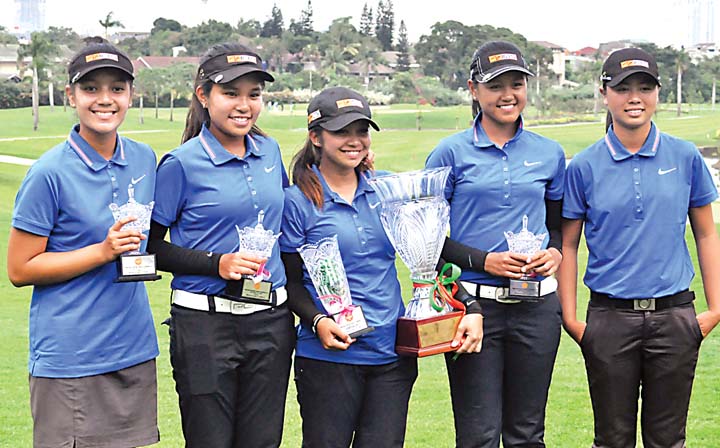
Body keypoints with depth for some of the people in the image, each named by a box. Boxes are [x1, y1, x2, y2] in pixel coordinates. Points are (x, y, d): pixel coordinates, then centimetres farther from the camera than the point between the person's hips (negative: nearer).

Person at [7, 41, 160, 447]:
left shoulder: (144, 159, 6)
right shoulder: (51, 173, -12)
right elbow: (19, 270, -10)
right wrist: (103, 251, -17)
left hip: (134, 348, 6)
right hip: (70, 357, -5)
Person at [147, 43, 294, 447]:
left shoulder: (270, 151, 7)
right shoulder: (181, 164, -8)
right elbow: (151, 246, -5)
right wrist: (218, 264, -16)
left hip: (270, 320, 5)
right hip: (206, 324, -5)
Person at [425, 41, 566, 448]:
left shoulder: (549, 154, 9)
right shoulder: (452, 153, -1)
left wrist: (555, 253, -3)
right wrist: (483, 261, -13)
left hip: (536, 307, 3)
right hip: (474, 304, -3)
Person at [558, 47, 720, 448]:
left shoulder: (686, 157, 2)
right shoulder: (585, 166, -1)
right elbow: (568, 244, 4)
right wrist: (570, 317, -2)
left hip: (674, 315, 1)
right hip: (611, 319, -1)